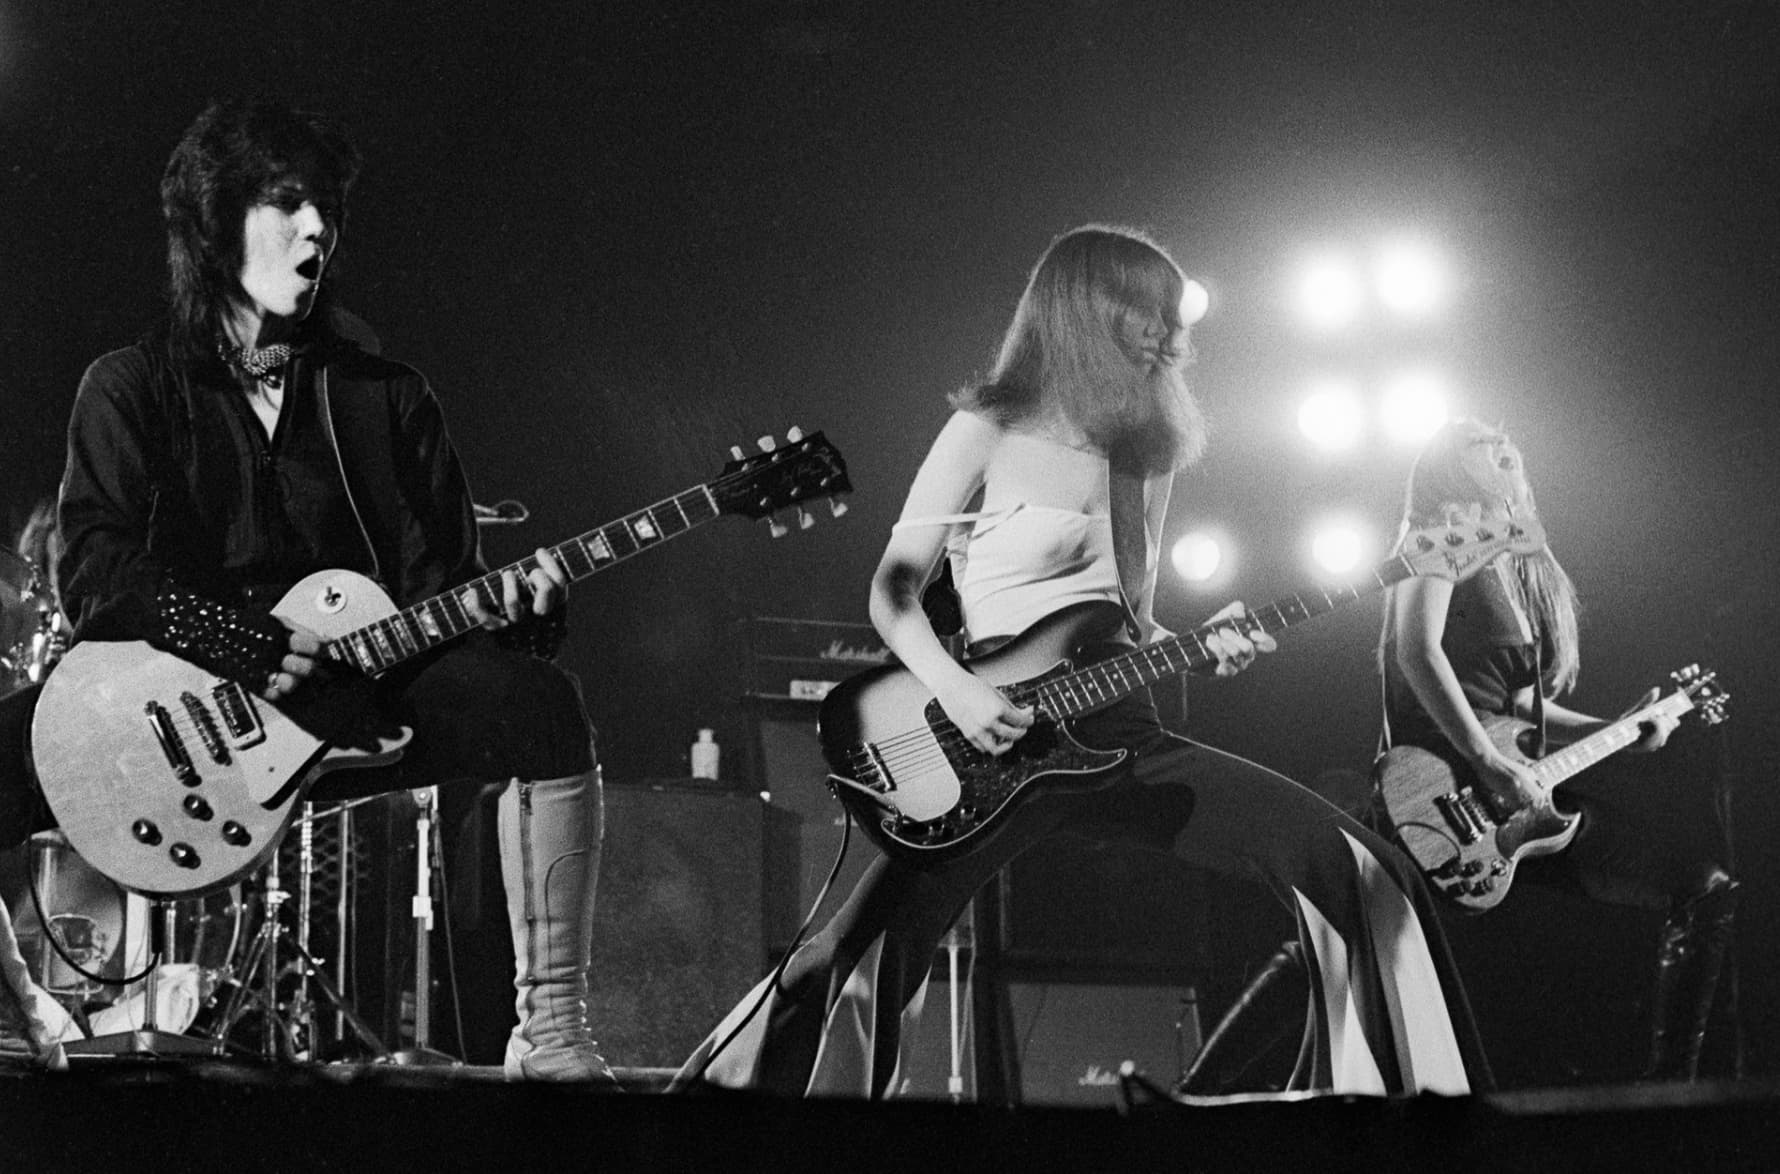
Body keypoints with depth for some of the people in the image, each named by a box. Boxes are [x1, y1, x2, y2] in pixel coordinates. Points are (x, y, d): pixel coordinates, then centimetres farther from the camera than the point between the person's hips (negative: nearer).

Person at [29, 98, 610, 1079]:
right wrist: (251, 646, -19)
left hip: (357, 683, 3)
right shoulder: (132, 388, 9)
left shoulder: (385, 397, 19)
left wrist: (506, 605, -12)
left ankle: (550, 1035, -26)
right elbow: (95, 574, -6)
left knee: (538, 707, -25)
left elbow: (440, 578, 12)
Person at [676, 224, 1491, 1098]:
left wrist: (1199, 648, 0)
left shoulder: (1145, 453, 16)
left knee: (1353, 870, -9)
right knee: (869, 948, -23)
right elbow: (892, 591, -2)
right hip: (996, 745, -5)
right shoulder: (986, 435, 0)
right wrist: (954, 690, -19)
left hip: (1118, 738, 5)